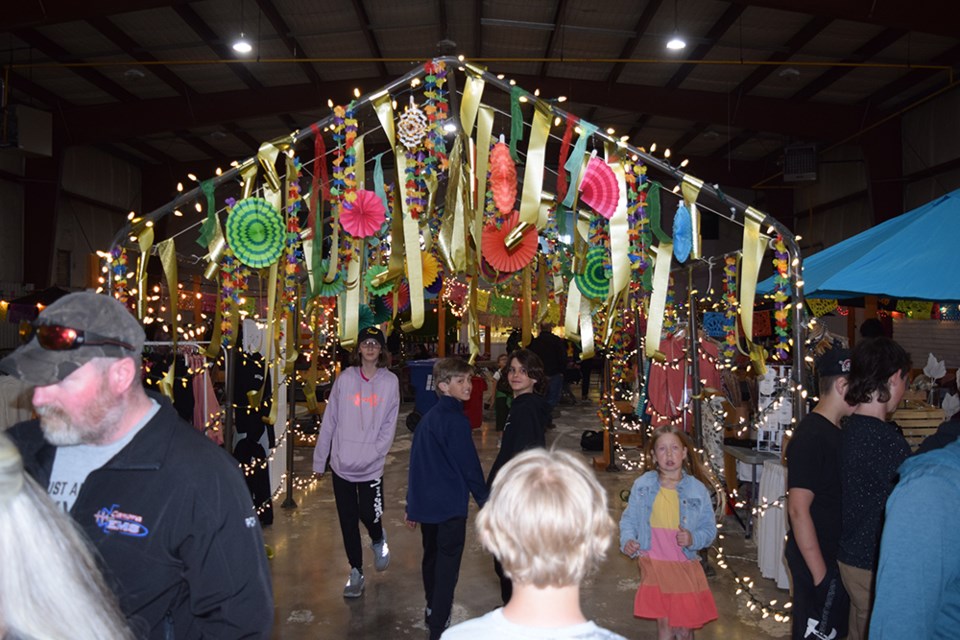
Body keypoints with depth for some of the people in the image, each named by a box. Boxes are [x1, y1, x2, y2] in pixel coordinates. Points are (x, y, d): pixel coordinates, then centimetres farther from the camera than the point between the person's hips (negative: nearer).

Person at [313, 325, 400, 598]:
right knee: (348, 521, 9)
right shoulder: (345, 378, 0)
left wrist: (374, 452, -12)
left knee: (369, 514, -5)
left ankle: (379, 540, 31)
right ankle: (356, 571, 27)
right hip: (342, 463, 2)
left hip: (372, 465, -1)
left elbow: (389, 425, -1)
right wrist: (320, 458, 3)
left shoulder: (390, 381, -2)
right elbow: (329, 420, 3)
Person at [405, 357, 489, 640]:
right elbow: (469, 465, -14)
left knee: (431, 558, 23)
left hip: (425, 504, 9)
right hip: (450, 505, -9)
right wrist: (485, 500, -2)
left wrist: (412, 506, 19)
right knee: (447, 567, 0)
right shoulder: (455, 419, -16)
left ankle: (433, 611, 41)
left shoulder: (427, 418, 10)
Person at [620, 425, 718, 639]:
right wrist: (627, 540, -14)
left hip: (685, 566, 0)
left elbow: (710, 529, -1)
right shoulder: (642, 485, -6)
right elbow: (629, 519, 3)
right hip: (654, 565, 0)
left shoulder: (697, 489, -8)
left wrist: (693, 539, -19)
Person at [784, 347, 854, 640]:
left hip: (835, 554, 9)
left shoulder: (836, 430, 7)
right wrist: (821, 574, -22)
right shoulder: (811, 437, -22)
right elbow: (798, 510, -25)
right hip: (818, 559, -9)